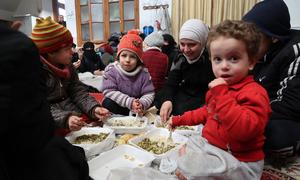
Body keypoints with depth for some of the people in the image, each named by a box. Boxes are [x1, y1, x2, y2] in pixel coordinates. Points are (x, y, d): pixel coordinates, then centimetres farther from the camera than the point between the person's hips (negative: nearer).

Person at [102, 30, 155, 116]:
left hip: (135, 108, 2)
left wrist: (142, 104, -35)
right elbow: (109, 91, -22)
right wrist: (129, 102, -32)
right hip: (118, 106, -1)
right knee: (108, 103, -27)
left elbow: (149, 94, -11)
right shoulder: (111, 70, -15)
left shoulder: (143, 73, -11)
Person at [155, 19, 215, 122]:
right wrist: (167, 100, -28)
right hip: (185, 95, 6)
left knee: (181, 109, -28)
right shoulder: (181, 58, -2)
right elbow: (171, 83, -9)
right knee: (159, 99, -10)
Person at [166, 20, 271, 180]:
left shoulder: (254, 93, -21)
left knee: (185, 166, -25)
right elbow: (207, 112, 24)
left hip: (237, 160, -8)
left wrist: (221, 94, -35)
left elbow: (244, 129, -36)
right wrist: (180, 120, 22)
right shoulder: (219, 87, 8)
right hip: (208, 144, 9)